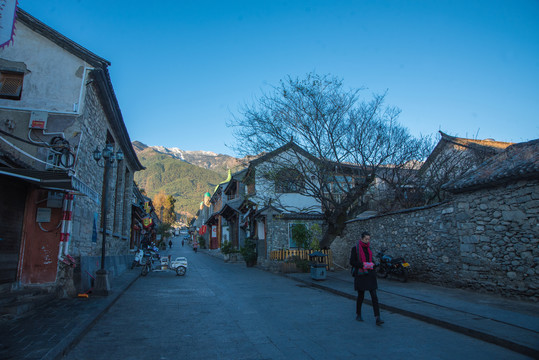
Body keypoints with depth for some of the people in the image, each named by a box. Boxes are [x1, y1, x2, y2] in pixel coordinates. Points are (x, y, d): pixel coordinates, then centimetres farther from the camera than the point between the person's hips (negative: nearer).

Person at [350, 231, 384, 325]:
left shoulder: (369, 248, 10)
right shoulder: (355, 248, -7)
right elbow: (352, 262, -10)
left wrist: (371, 265, 0)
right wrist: (363, 265, -18)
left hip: (370, 275, 4)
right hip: (360, 275, -4)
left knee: (374, 296, -5)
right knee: (361, 296, 6)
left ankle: (377, 318, -7)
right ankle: (358, 315, 26)